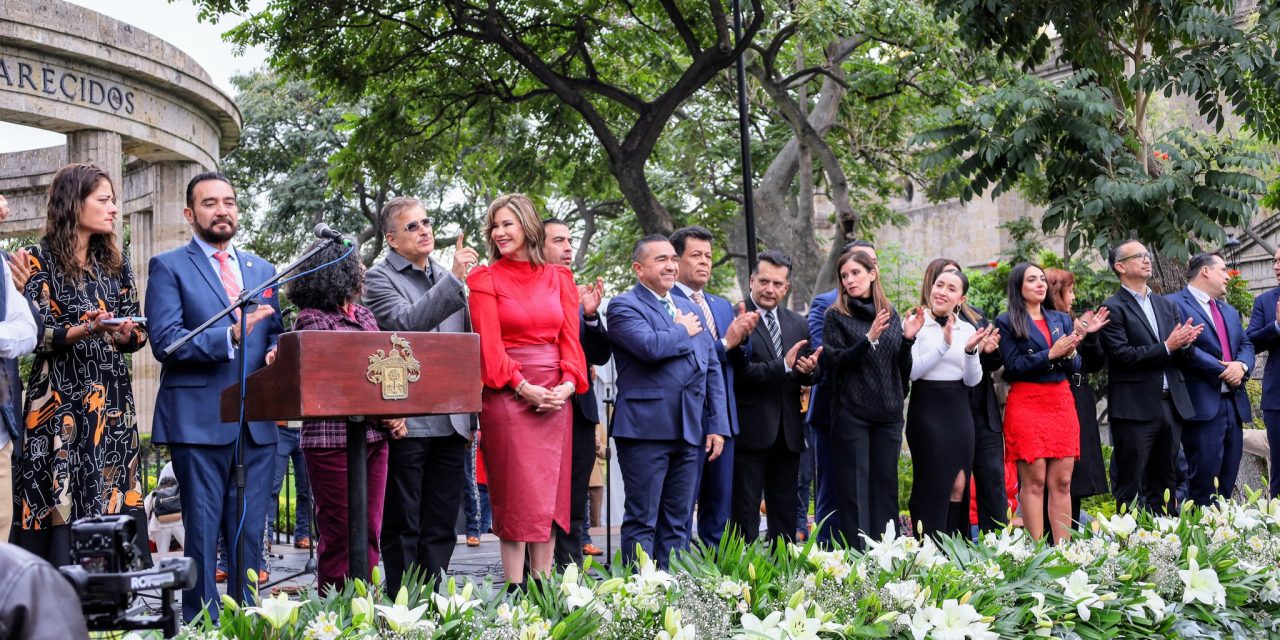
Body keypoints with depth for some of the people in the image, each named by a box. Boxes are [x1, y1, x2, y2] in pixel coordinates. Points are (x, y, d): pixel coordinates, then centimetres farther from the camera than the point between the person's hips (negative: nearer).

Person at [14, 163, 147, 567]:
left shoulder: (116, 264, 14)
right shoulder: (39, 261, -1)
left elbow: (137, 332, 11)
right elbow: (35, 334, -8)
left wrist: (120, 333, -12)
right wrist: (86, 329, -24)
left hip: (113, 404, 4)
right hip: (60, 403, -4)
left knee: (115, 507, -1)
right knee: (61, 509, -7)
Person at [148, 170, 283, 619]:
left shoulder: (263, 271, 18)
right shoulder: (168, 267, 1)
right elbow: (165, 342, -10)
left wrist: (277, 352, -2)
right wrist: (229, 335, -22)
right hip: (199, 420, -5)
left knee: (250, 534, 8)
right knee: (203, 534, -1)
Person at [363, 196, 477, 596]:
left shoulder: (448, 278, 17)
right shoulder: (379, 278, -1)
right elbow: (406, 323, -19)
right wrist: (453, 279, -20)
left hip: (450, 423, 6)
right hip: (406, 423, -6)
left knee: (441, 528, 8)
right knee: (402, 527, 1)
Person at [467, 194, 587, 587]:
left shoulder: (558, 277, 13)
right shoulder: (486, 280, 2)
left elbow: (570, 337, 7)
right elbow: (489, 345, -6)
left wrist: (569, 382, -9)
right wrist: (524, 387, -15)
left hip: (556, 398, 4)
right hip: (507, 395, -4)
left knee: (550, 495, 4)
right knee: (516, 495, -4)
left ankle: (544, 585, 9)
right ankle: (515, 590, -1)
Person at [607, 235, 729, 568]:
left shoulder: (689, 309, 19)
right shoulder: (624, 306, -3)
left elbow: (712, 370, 19)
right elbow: (650, 345, -23)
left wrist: (717, 425, 11)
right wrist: (683, 331, -3)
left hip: (689, 430, 7)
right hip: (646, 428, -7)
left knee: (677, 522, 10)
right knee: (642, 521, -3)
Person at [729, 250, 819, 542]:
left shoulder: (797, 323, 13)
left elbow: (806, 377, 14)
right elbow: (739, 373, -18)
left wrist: (809, 370, -9)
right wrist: (784, 366, -23)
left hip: (788, 432, 6)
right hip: (750, 431, -6)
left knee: (785, 512, 13)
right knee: (745, 512, 1)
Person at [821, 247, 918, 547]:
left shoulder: (891, 315, 12)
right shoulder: (836, 316, 2)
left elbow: (904, 369, 12)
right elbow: (834, 363, -9)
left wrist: (908, 339, -6)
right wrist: (868, 339, -19)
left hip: (888, 413, 4)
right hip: (851, 413, -4)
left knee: (886, 485, 5)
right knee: (854, 488, -4)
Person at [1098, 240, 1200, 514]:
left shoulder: (1168, 305, 17)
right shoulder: (1113, 308, -4)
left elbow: (1182, 356, 14)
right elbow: (1121, 355, -14)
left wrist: (1185, 343, -8)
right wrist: (1166, 347, -16)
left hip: (1171, 406, 7)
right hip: (1135, 407, -6)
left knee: (1165, 484, 10)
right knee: (1130, 488, -3)